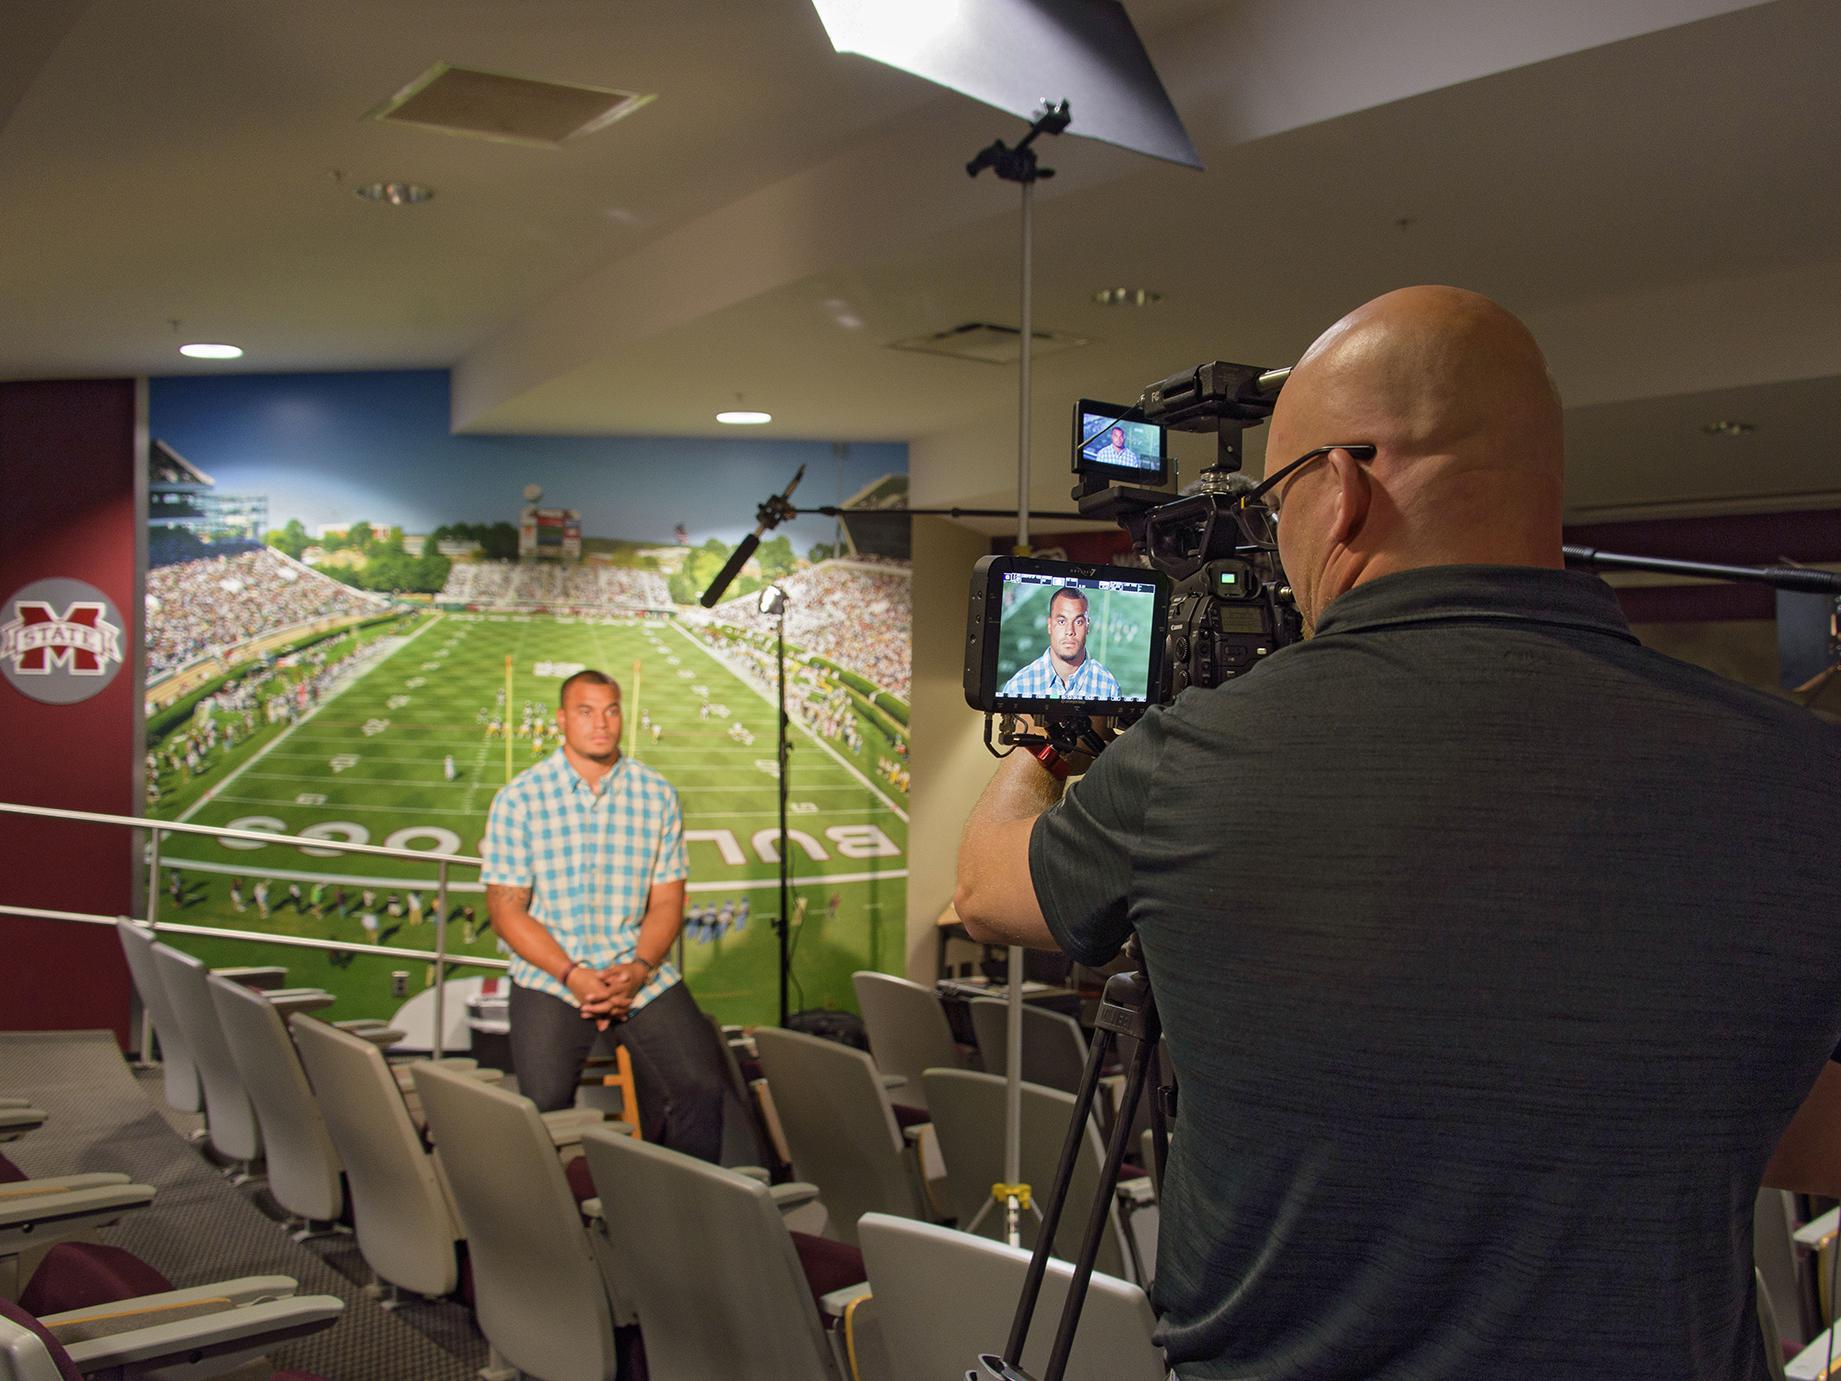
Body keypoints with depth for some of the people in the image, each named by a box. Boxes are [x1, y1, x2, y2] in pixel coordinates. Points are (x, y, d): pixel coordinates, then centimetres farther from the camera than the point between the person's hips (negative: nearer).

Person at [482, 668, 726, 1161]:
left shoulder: (657, 795, 4)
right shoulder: (520, 798, -2)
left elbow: (667, 901, 5)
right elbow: (506, 908, -4)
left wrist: (639, 969, -13)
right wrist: (572, 975, -15)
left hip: (641, 974, 2)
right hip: (549, 977, -2)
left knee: (700, 1084, -15)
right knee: (545, 1104, -20)